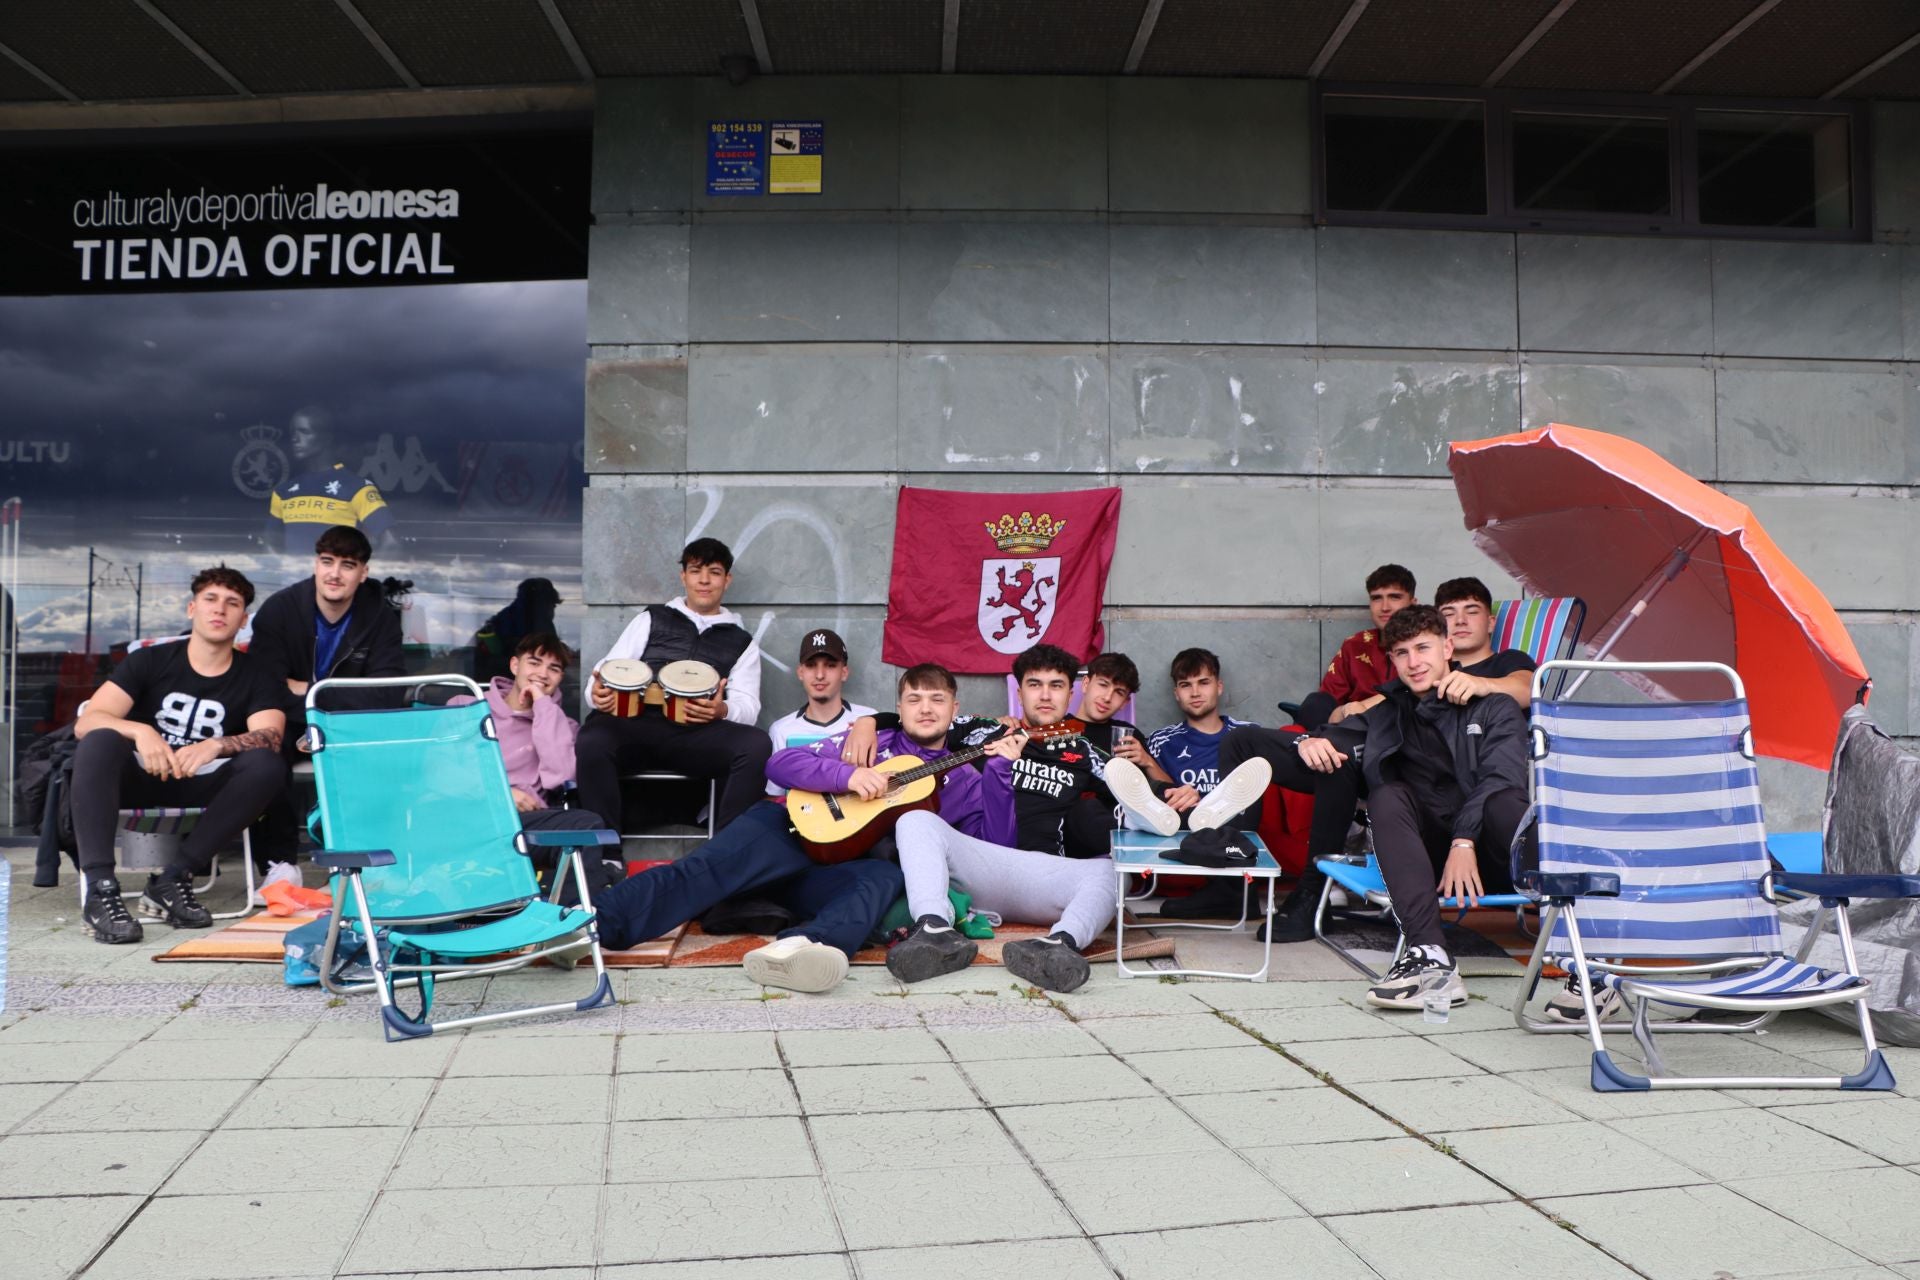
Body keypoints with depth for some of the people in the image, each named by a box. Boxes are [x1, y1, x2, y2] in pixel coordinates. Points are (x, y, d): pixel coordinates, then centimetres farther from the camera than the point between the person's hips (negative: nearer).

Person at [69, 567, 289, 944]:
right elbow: (86, 721, -11)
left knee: (267, 766, -27)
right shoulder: (150, 660, 1)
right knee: (99, 743, -30)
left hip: (202, 789, 0)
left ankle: (173, 878, -28)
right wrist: (140, 731, -33)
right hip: (139, 778, 0)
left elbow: (270, 737, -18)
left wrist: (215, 746, -39)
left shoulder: (256, 678, 1)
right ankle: (100, 889, -37)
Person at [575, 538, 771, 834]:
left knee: (756, 745, -31)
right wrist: (599, 692, -12)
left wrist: (722, 710, -16)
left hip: (696, 735, 0)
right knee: (592, 742, -36)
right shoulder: (651, 619, 23)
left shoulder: (742, 641, 22)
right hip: (637, 723, 0)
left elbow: (748, 708, 10)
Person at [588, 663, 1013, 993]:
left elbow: (996, 843, 2)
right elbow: (780, 763, 5)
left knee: (887, 876, -34)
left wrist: (999, 770, -6)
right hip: (807, 841, 0)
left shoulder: (963, 781, 19)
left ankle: (798, 946, -68)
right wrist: (848, 775, -10)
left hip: (846, 875, 0)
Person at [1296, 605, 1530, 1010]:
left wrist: (1465, 840, -24)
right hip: (1431, 855, 3)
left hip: (1488, 854, -2)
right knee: (1387, 796, -26)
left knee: (1504, 803, -33)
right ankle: (1430, 958, -42)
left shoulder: (1494, 708, 9)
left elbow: (1501, 778, -7)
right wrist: (1310, 742, -9)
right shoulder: (1390, 714, 21)